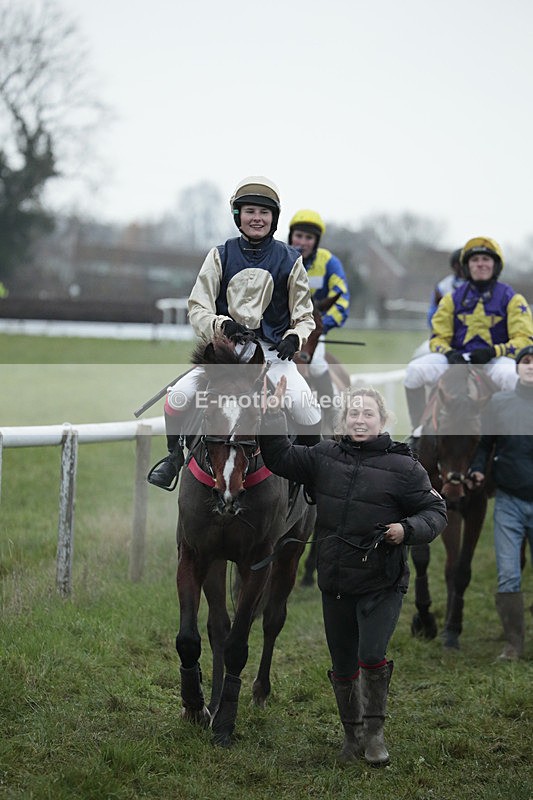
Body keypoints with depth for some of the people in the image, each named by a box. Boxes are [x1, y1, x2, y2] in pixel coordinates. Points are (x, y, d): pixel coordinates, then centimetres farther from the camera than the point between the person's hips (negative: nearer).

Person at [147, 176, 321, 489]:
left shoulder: (289, 260, 7)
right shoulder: (220, 256, 6)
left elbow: (304, 315, 10)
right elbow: (198, 308, 3)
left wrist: (294, 338, -13)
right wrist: (222, 325, -19)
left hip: (274, 351, -1)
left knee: (307, 407, -26)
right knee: (178, 397, -22)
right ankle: (174, 455, 7)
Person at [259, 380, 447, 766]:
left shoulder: (403, 466, -7)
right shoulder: (325, 456, 4)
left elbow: (436, 511, -4)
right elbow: (279, 457, 6)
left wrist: (407, 530, -22)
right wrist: (275, 412, -4)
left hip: (382, 585, -4)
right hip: (335, 583, 4)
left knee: (372, 656, -18)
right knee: (343, 666, 13)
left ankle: (374, 731, 2)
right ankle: (353, 734, 31)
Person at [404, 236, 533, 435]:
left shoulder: (511, 299, 4)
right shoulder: (452, 299, 13)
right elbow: (438, 338, 11)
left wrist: (492, 352, -20)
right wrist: (450, 354, -13)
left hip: (495, 360, -3)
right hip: (457, 358, 3)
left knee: (511, 375, -39)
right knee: (415, 370, -22)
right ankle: (419, 431, -6)